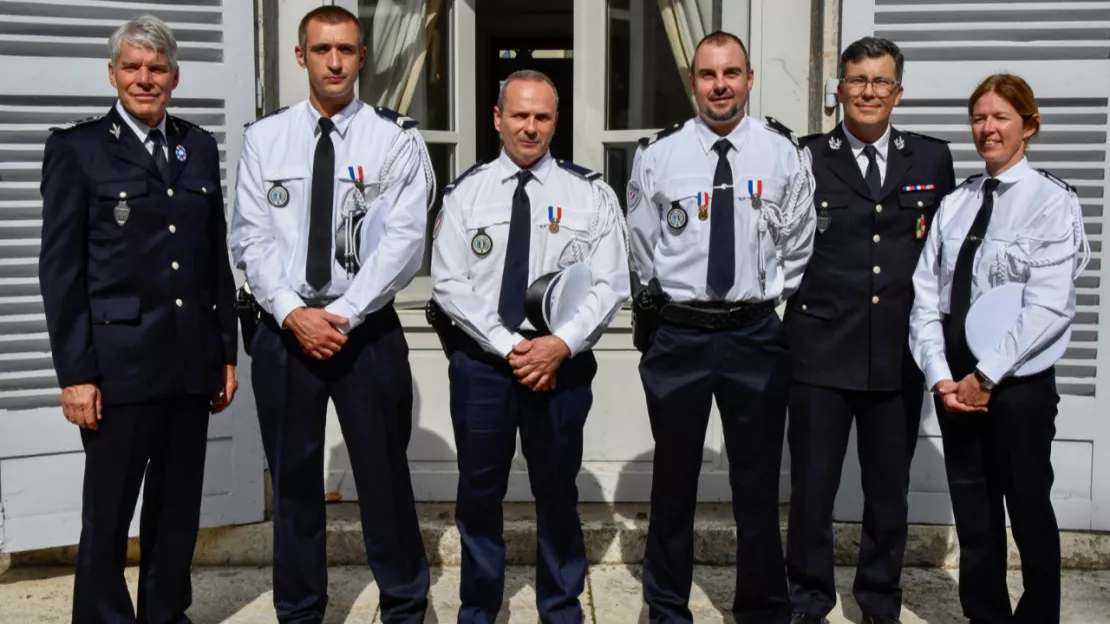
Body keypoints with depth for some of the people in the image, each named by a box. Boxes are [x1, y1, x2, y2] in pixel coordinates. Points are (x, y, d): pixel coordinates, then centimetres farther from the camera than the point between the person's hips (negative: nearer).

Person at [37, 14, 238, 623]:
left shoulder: (199, 147, 11)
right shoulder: (76, 147, -2)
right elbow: (60, 269, -5)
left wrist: (226, 352, 10)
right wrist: (75, 373, -10)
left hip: (191, 363, 4)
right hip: (119, 362, -4)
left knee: (179, 509, 13)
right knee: (108, 516, 6)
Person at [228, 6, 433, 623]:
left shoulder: (396, 138, -2)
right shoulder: (264, 136, 5)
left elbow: (404, 239, -10)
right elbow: (251, 237, 0)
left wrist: (342, 315, -15)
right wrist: (294, 314, -12)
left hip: (369, 330, -2)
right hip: (283, 330, 2)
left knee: (384, 474, 5)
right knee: (293, 477, 12)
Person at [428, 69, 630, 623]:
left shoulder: (590, 195, 0)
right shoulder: (465, 193, 0)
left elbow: (609, 285, -5)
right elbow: (449, 284, -6)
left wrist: (561, 344, -18)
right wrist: (509, 346, -15)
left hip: (562, 361, 0)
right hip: (481, 361, 1)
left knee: (557, 491, 12)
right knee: (479, 492, 12)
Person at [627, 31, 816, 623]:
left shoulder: (784, 152, -2)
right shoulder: (657, 154, -2)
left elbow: (798, 246, 6)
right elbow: (643, 251, 8)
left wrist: (777, 302, 8)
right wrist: (661, 303, 9)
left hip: (757, 334, 0)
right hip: (677, 334, 0)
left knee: (758, 483, 10)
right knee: (673, 479, 12)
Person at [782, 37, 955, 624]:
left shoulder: (932, 159, 8)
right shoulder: (805, 159, 0)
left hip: (901, 355, 2)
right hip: (822, 350, -2)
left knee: (889, 487, 14)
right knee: (812, 485, 7)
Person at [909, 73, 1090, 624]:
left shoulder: (1052, 201, -6)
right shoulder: (954, 204, 9)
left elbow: (1049, 306, -15)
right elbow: (925, 295, 4)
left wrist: (985, 375, -16)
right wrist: (940, 376, -7)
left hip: (1018, 384, -4)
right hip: (956, 383, 5)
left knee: (1028, 512, 9)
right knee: (972, 517, 13)